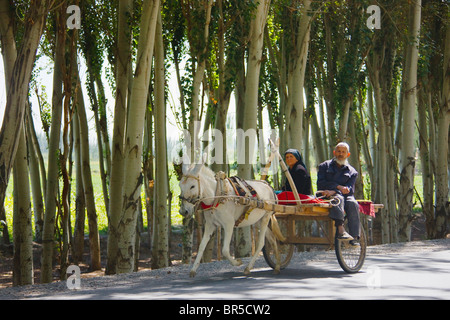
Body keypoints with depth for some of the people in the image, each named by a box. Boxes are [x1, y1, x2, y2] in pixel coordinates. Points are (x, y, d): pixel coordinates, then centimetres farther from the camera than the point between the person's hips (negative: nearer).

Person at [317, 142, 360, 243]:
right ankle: (341, 230, -53)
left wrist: (333, 191, -18)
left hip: (346, 196, 2)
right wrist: (338, 187, -11)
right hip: (327, 196, -2)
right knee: (338, 199, -36)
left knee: (353, 204, -32)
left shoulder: (352, 171, 17)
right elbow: (320, 184, 2)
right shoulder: (325, 166, 18)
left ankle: (354, 236, -38)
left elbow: (349, 189, 0)